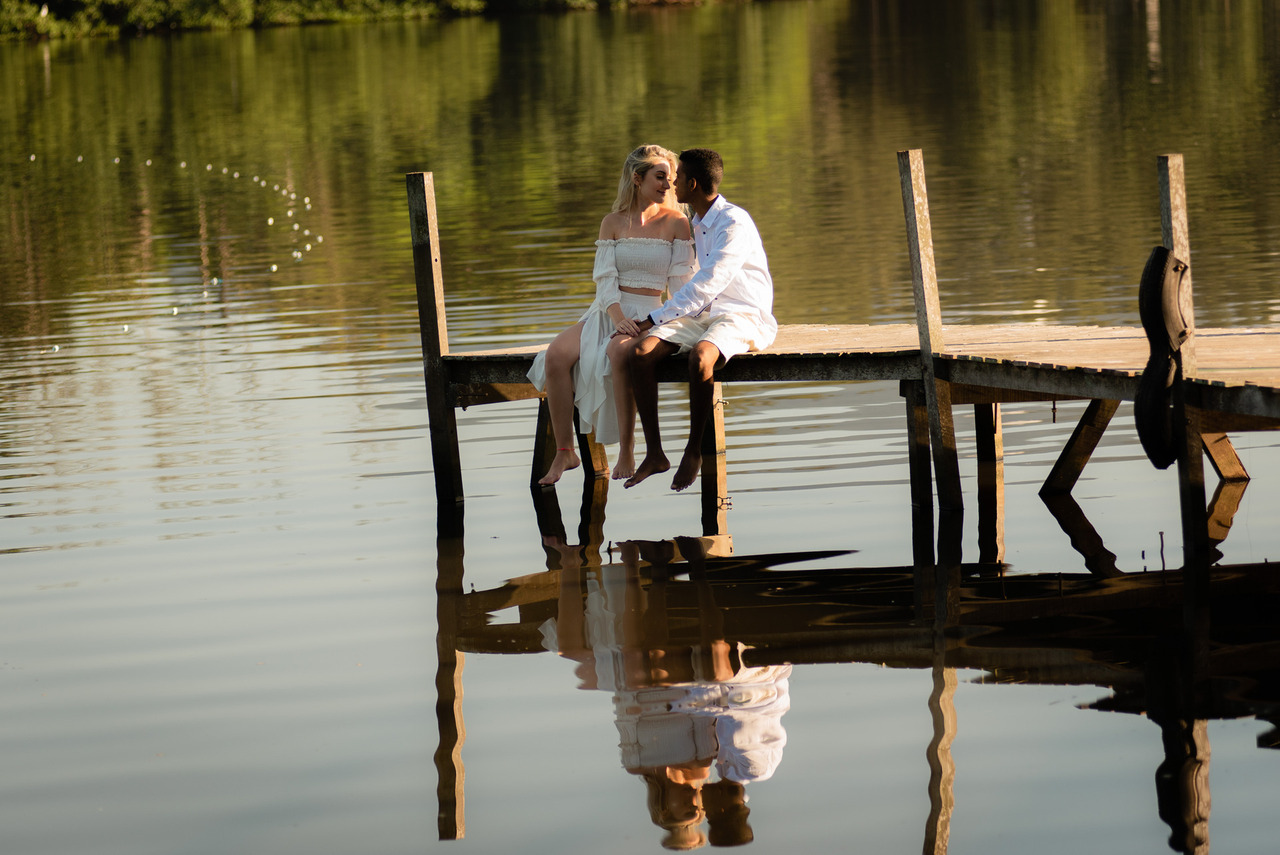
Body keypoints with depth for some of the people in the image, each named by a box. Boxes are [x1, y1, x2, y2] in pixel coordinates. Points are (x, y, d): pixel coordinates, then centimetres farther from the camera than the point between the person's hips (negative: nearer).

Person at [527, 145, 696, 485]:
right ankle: (565, 453, -17)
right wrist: (617, 318, -17)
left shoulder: (676, 223, 5)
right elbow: (605, 277, 1)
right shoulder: (613, 223, 10)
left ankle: (627, 453, -30)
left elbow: (681, 280, 1)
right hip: (607, 311, 3)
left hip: (649, 313, -3)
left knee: (618, 353, -38)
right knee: (556, 355, -25)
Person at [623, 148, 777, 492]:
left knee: (700, 356, -39)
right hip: (704, 314, 8)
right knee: (641, 352, -18)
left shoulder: (734, 223, -13)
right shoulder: (698, 225, 17)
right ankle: (654, 453, -17)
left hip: (744, 317, -8)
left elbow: (706, 285, -19)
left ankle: (694, 451, -23)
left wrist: (654, 319, -17)